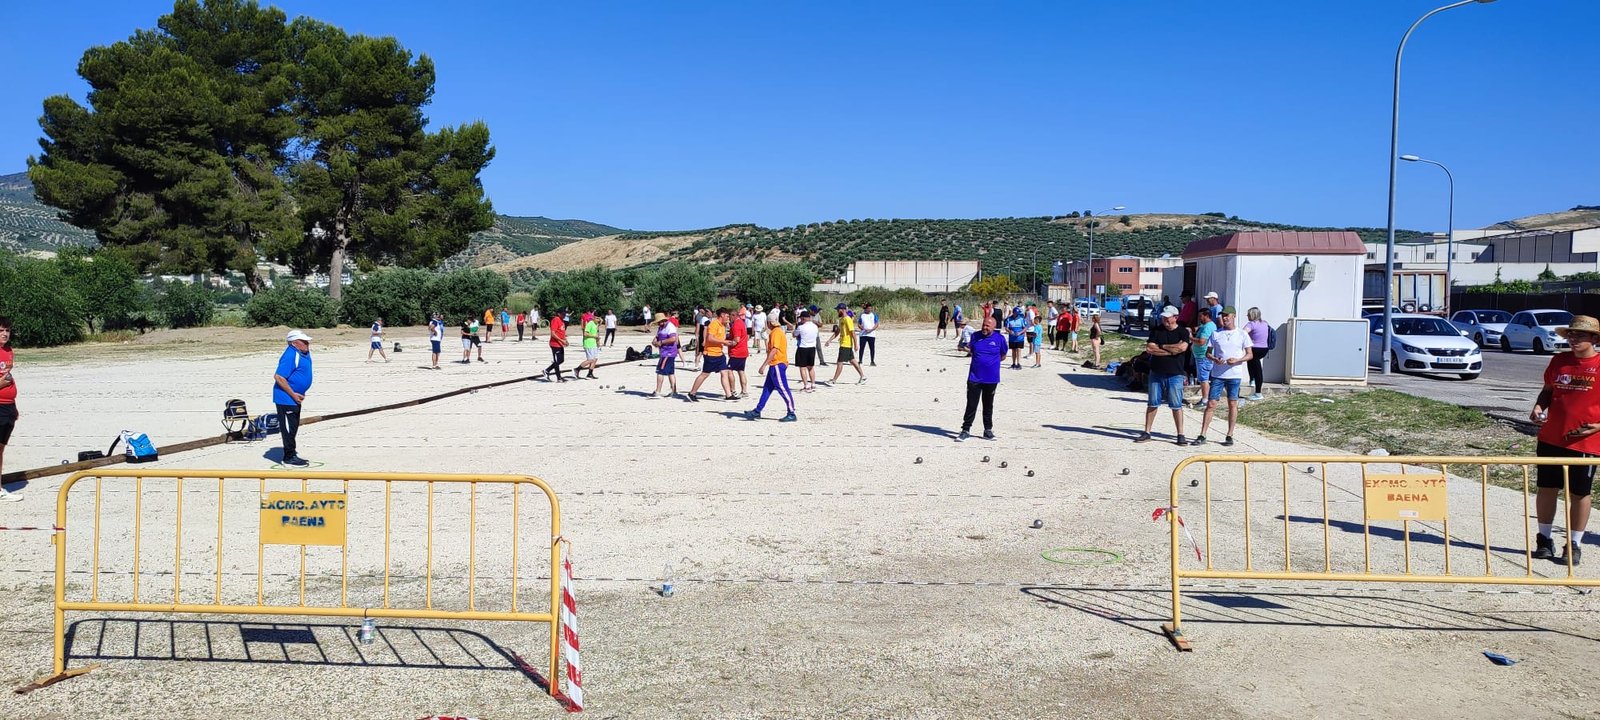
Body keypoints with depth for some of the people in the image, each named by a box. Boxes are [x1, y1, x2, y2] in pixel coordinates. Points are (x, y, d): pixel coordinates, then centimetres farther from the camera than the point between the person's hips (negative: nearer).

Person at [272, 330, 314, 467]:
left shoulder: (303, 353, 9)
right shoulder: (290, 355, -21)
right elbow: (278, 377, -25)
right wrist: (293, 394, -22)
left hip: (295, 398, 10)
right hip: (286, 398, -10)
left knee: (294, 427, 18)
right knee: (289, 428, -3)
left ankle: (292, 454, 28)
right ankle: (289, 457, 5)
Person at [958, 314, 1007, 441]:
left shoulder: (1000, 338, -3)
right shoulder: (975, 336, 2)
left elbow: (1003, 355, 9)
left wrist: (991, 361, 1)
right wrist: (967, 348, -2)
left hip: (991, 379, 0)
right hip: (974, 377, 0)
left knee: (988, 406, 12)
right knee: (971, 405, 0)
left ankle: (988, 430, 23)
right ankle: (966, 430, 7)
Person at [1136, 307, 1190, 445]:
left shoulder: (1183, 332, 0)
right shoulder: (1156, 330, 5)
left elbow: (1182, 347, -19)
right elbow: (1149, 348, -8)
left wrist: (1161, 346, -9)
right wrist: (1170, 351, -12)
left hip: (1175, 375, -2)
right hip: (1156, 373, 2)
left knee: (1177, 406, 0)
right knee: (1152, 404, 7)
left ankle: (1180, 435, 6)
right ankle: (1146, 433, 14)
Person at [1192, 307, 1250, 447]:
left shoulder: (1242, 334, 2)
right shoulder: (1216, 334, 7)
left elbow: (1249, 355, 3)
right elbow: (1208, 352, 11)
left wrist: (1237, 360, -15)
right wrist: (1215, 359, -11)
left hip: (1235, 374, -1)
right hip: (1217, 374, 1)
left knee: (1232, 404, 5)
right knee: (1211, 404, -2)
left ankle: (1230, 436, 13)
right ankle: (1202, 436, -1)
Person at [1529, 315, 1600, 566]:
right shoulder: (1559, 361, 6)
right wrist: (1538, 407, -2)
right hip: (1551, 438, 4)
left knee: (1579, 494, 6)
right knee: (1547, 489, 9)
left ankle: (1574, 545, 18)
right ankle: (1544, 539, 22)